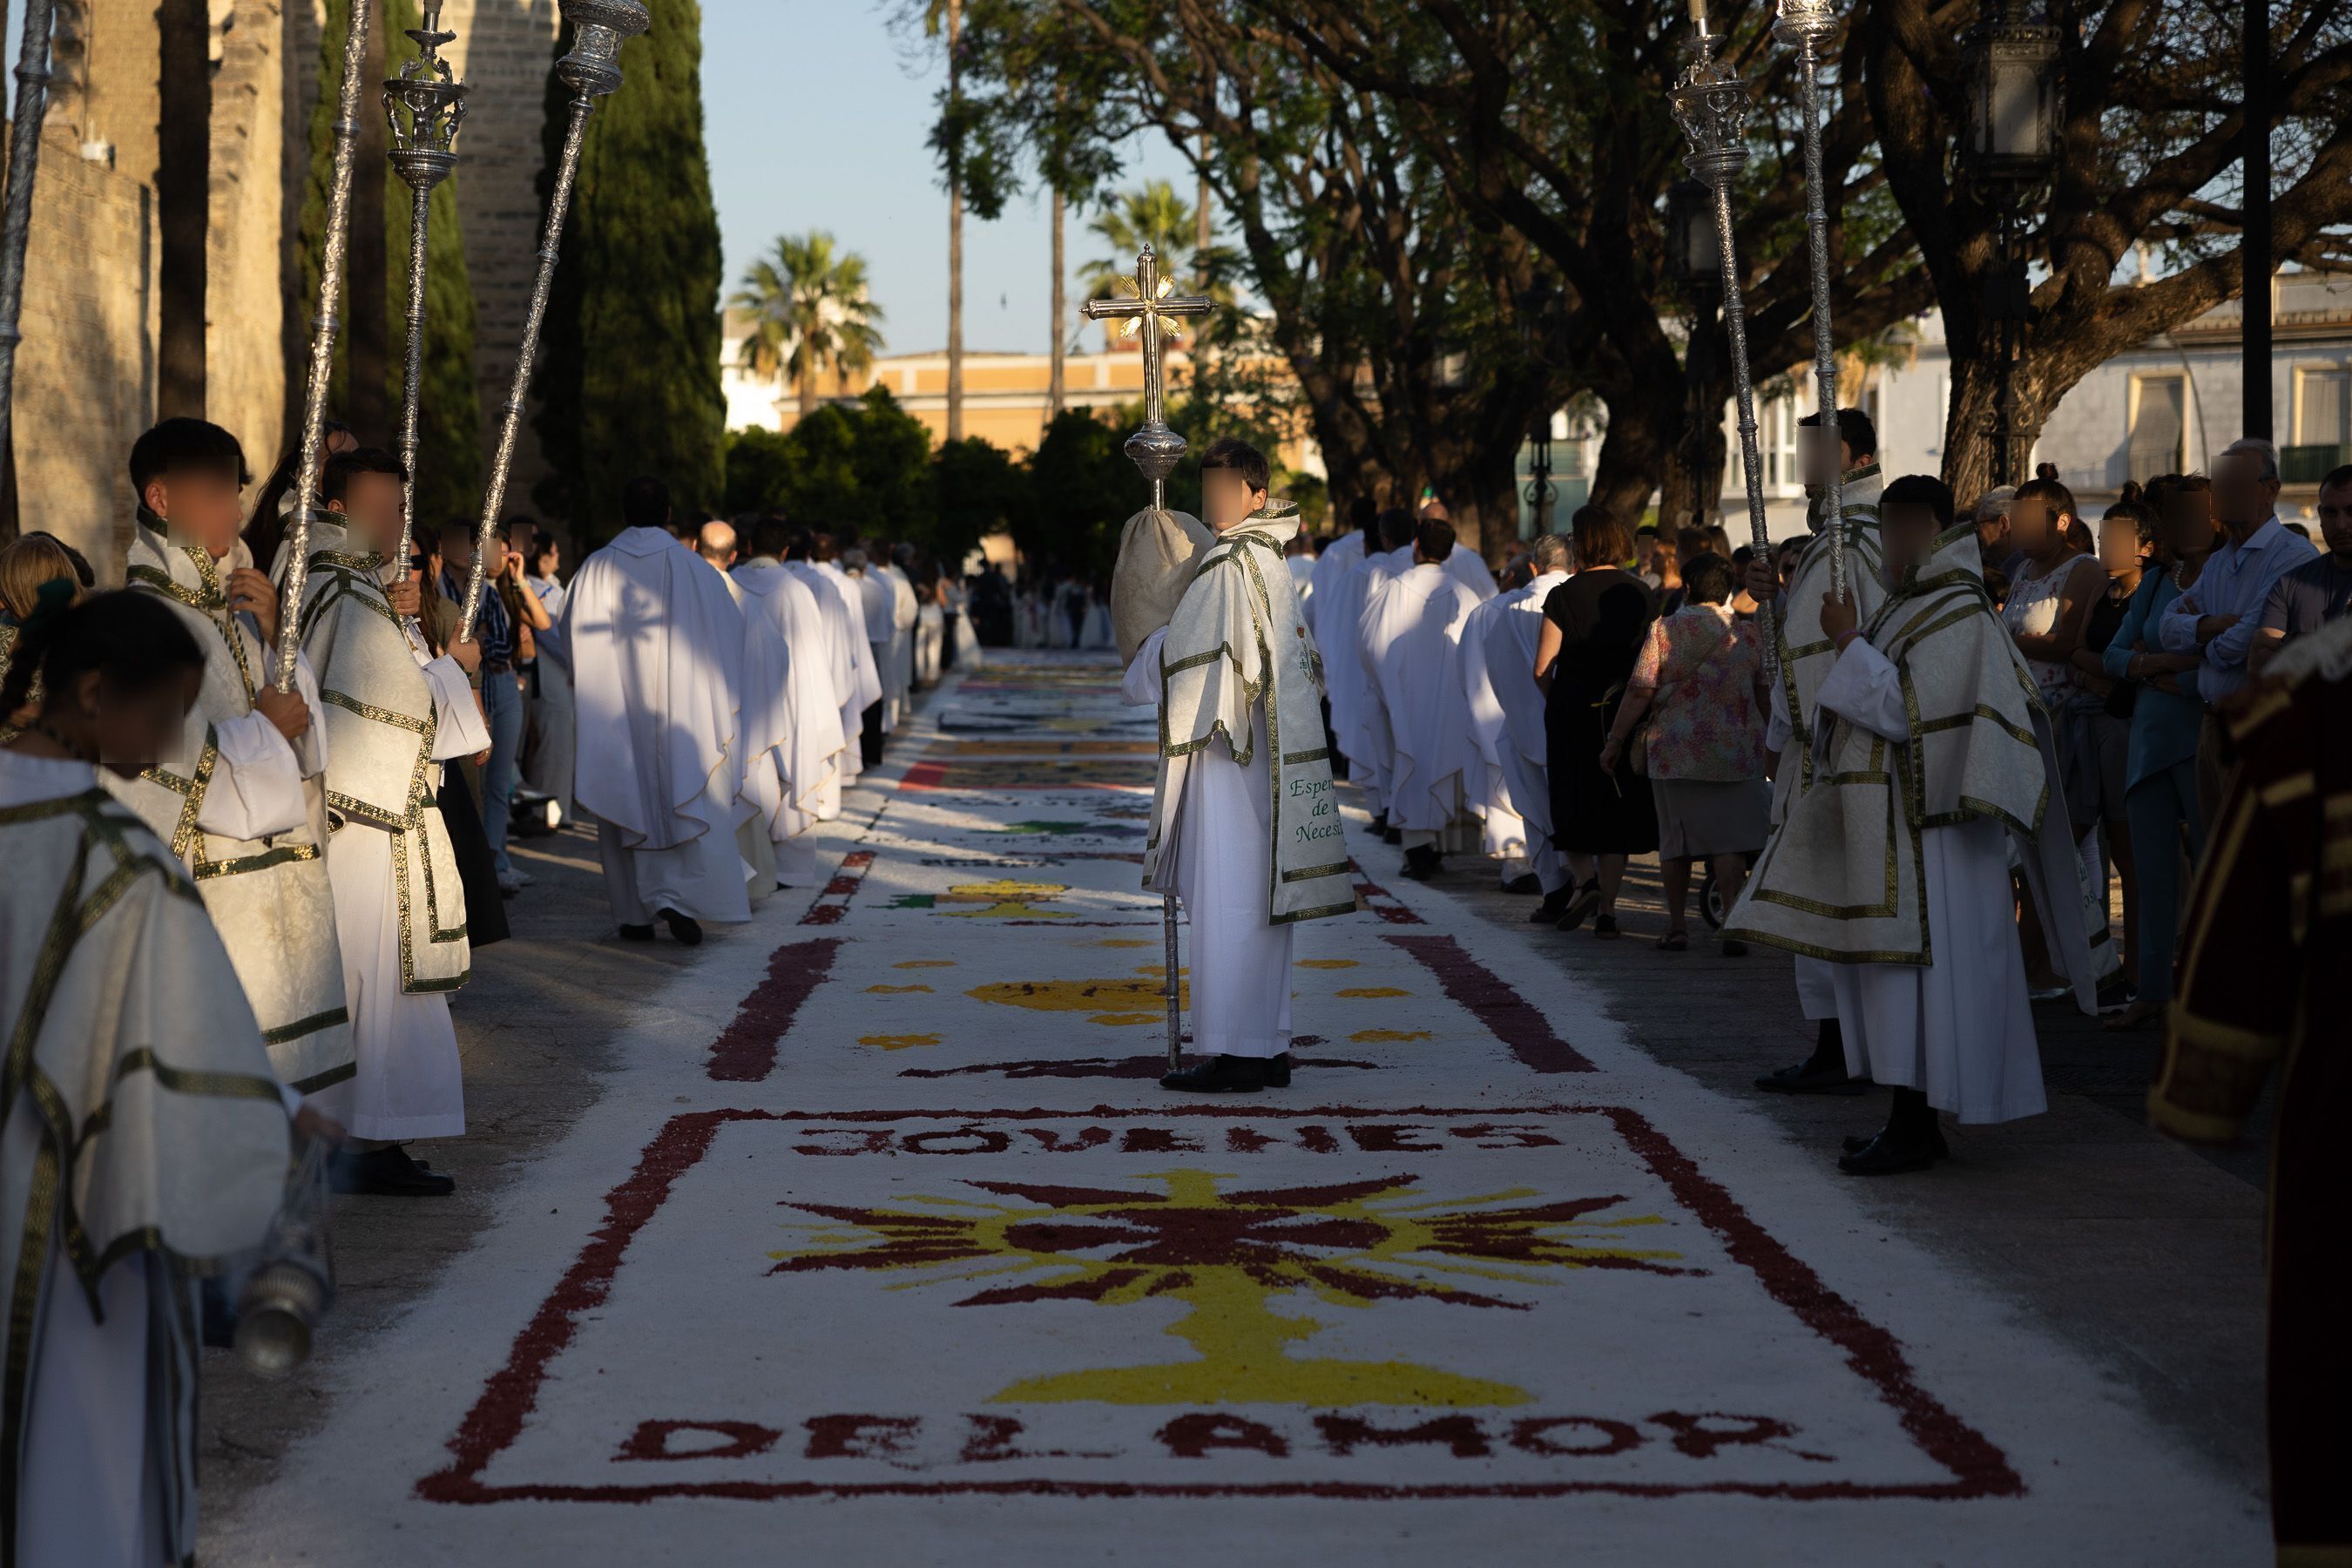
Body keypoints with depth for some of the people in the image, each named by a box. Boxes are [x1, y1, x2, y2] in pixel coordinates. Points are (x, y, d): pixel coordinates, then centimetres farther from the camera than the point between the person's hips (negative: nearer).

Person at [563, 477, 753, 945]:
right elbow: (729, 629, 2)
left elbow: (572, 633, 6)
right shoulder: (692, 567, -5)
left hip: (616, 711, 2)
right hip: (681, 708, -2)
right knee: (688, 799, 3)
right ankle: (679, 898, -14)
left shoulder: (595, 570, -2)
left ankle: (634, 915, 11)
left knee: (627, 802, 9)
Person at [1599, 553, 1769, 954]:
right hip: (1735, 752, 1)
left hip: (1675, 752, -1)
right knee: (1729, 839, 0)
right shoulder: (1748, 637, 4)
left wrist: (1615, 741, 3)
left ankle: (1676, 925, 16)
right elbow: (1766, 699, 12)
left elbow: (1639, 693, -6)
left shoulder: (1665, 630, -3)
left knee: (1675, 841, 10)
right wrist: (1770, 748, 26)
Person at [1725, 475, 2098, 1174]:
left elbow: (1905, 712, -21)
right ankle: (1909, 1117, 15)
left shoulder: (1957, 615, -14)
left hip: (1920, 828, -10)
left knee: (1913, 962, -8)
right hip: (1882, 826, 10)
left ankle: (1914, 1128, -5)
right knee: (1895, 964, 10)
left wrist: (1849, 642, -17)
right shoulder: (1911, 606, 16)